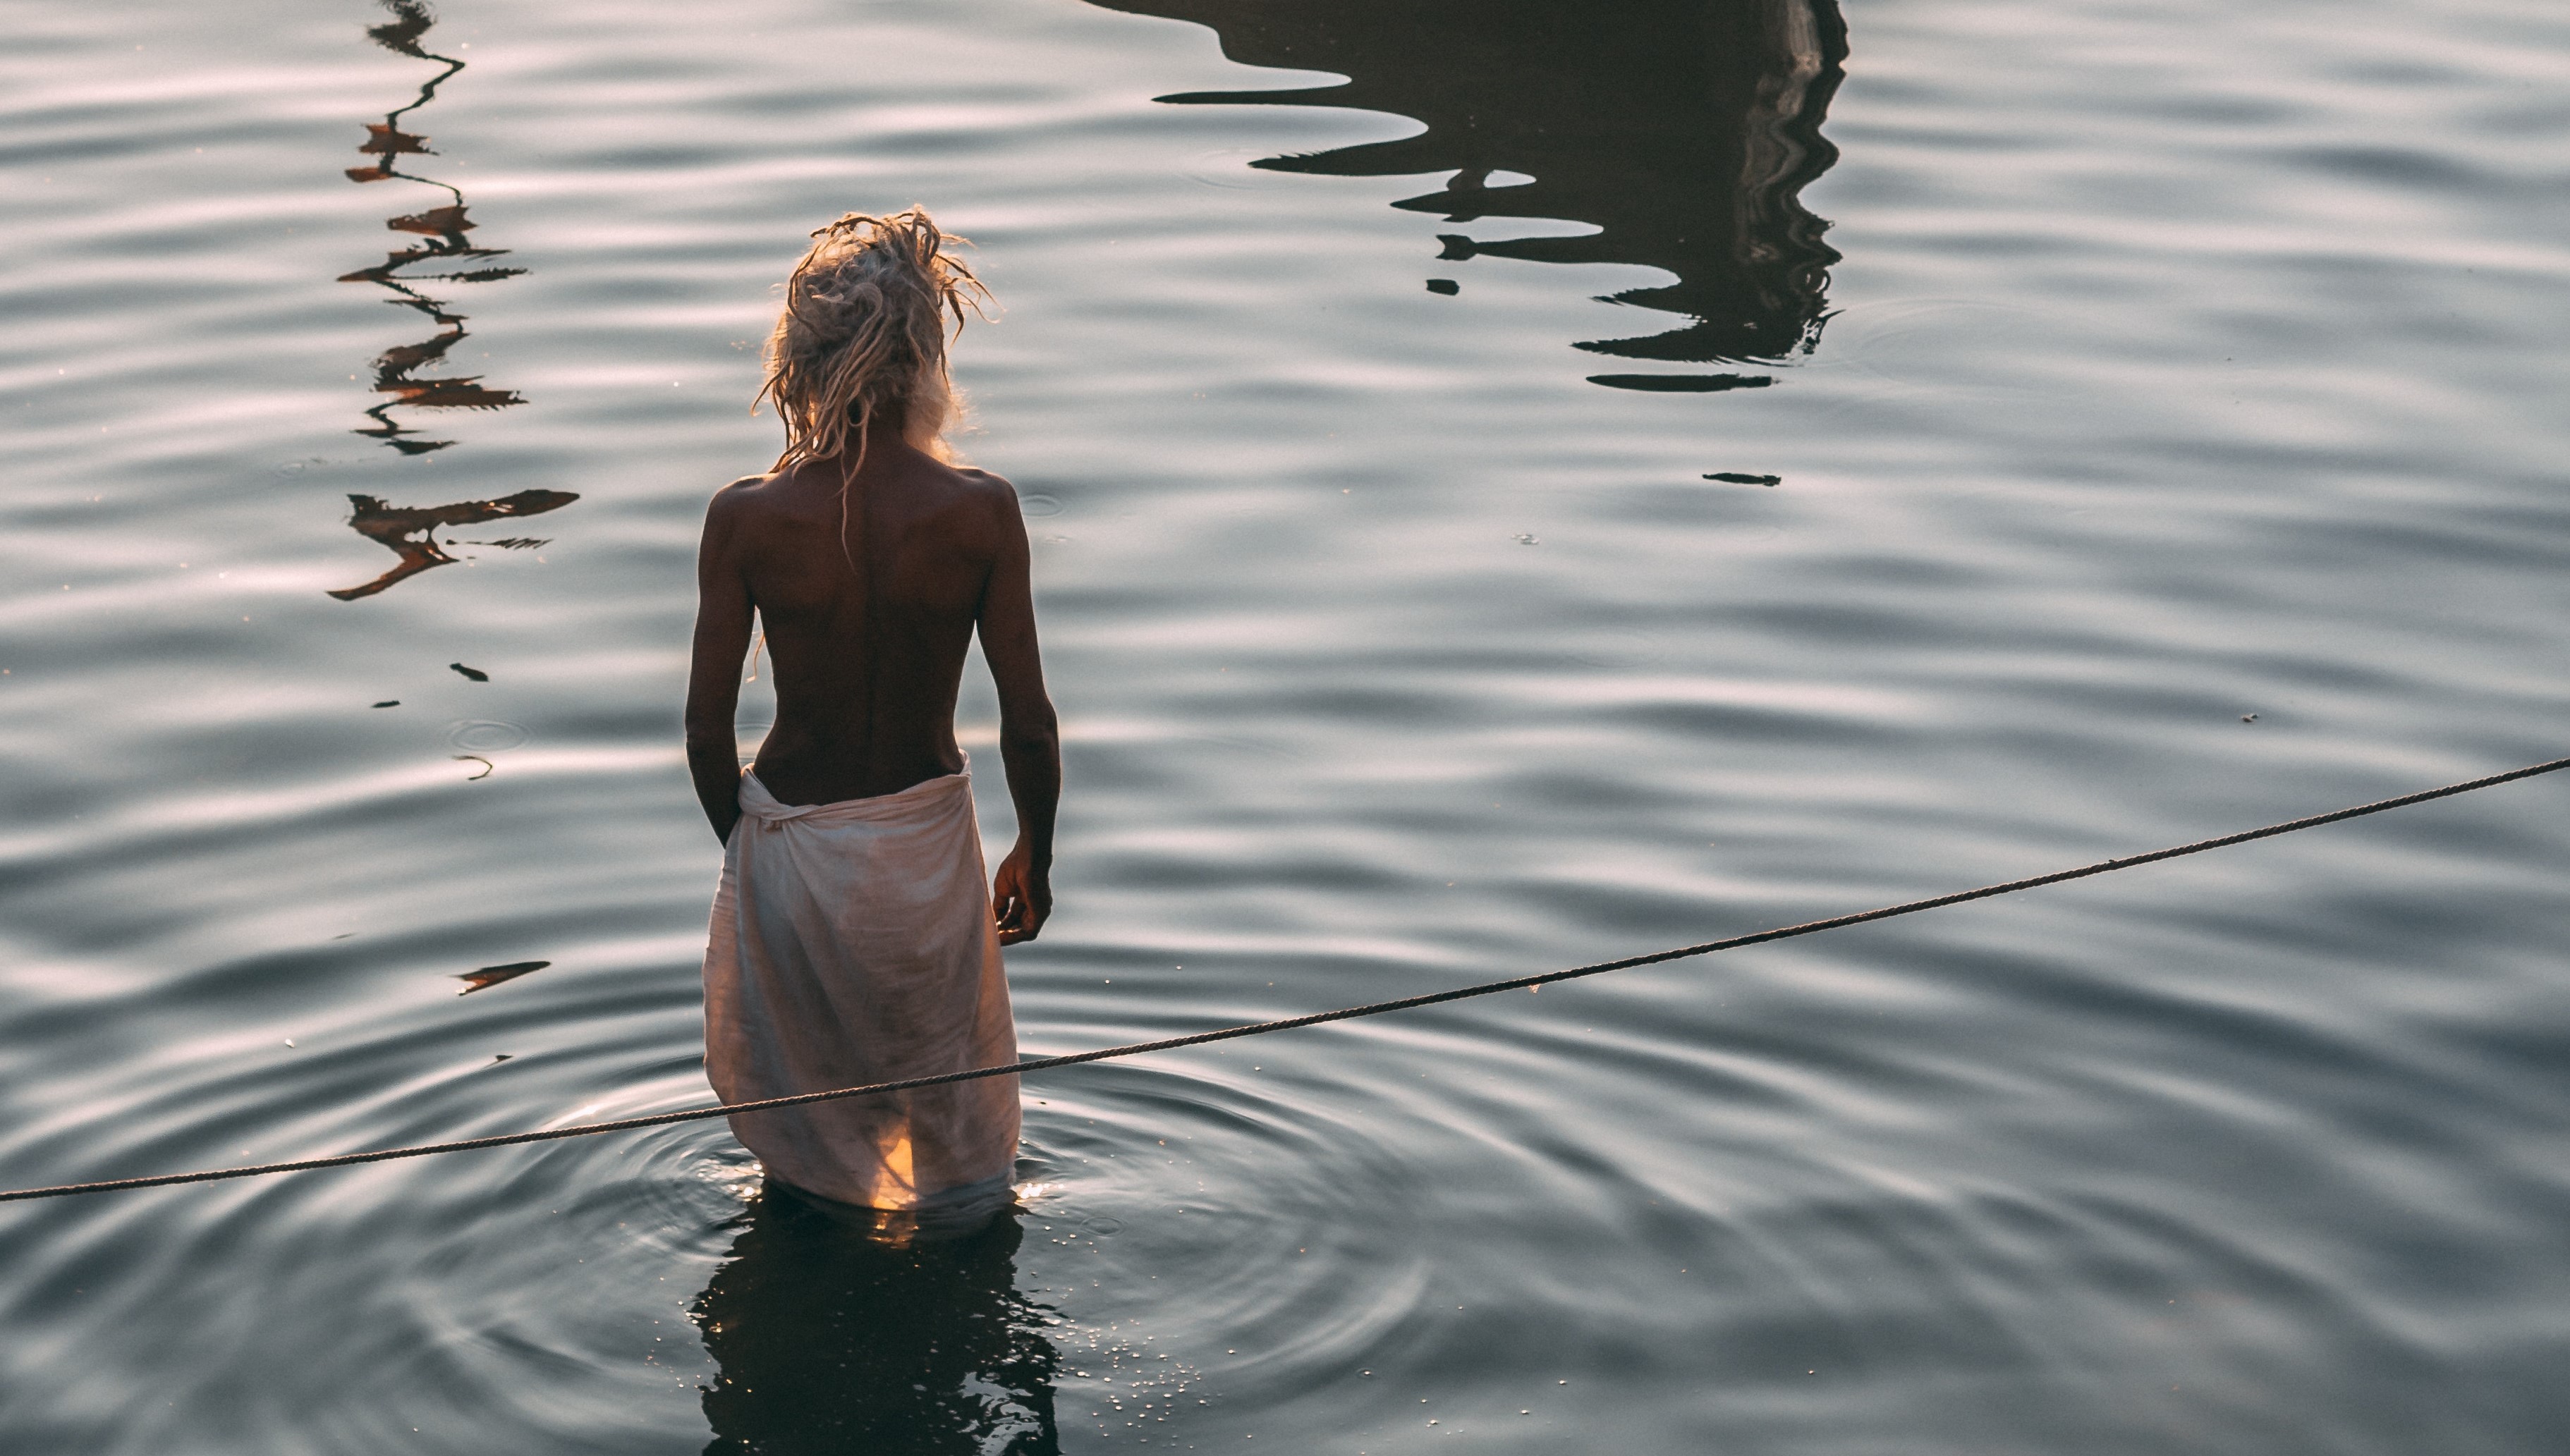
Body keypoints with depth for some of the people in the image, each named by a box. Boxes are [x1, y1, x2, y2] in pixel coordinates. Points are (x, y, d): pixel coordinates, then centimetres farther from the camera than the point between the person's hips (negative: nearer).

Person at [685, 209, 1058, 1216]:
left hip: (789, 846, 0)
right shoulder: (980, 512, -16)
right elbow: (1029, 727, -10)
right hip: (925, 845, 0)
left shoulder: (746, 519, -15)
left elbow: (707, 728, -8)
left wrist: (747, 845, 11)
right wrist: (1034, 859, 7)